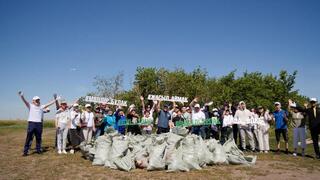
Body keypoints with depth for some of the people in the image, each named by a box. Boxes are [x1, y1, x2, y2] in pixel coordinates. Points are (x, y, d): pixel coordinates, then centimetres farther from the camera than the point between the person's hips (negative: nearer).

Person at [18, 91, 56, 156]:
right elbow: (25, 101, -9)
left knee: (39, 138, 11)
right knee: (29, 137, -4)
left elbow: (49, 104, 12)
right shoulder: (31, 106, 5)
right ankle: (25, 151, 1)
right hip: (31, 123, -3)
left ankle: (38, 149, 22)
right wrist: (22, 96, -27)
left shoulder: (41, 107, 14)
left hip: (39, 124, 3)